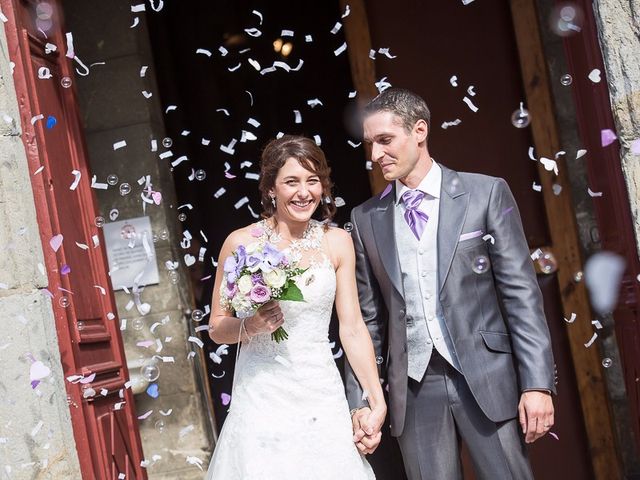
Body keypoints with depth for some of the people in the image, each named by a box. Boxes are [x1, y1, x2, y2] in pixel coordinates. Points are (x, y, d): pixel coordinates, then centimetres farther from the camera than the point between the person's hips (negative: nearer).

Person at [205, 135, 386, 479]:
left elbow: (352, 328, 2)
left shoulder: (337, 242, 2)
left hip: (323, 396, 2)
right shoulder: (242, 243, -5)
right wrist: (249, 326, -18)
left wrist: (377, 401, -2)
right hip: (263, 397, -2)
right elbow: (216, 328, 2)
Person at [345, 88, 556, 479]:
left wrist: (537, 383, -10)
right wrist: (361, 401, 4)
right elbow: (368, 317, 9)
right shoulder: (367, 218, 7)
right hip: (414, 386, 2)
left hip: (486, 377, -2)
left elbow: (521, 292, -4)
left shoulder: (486, 193, -1)